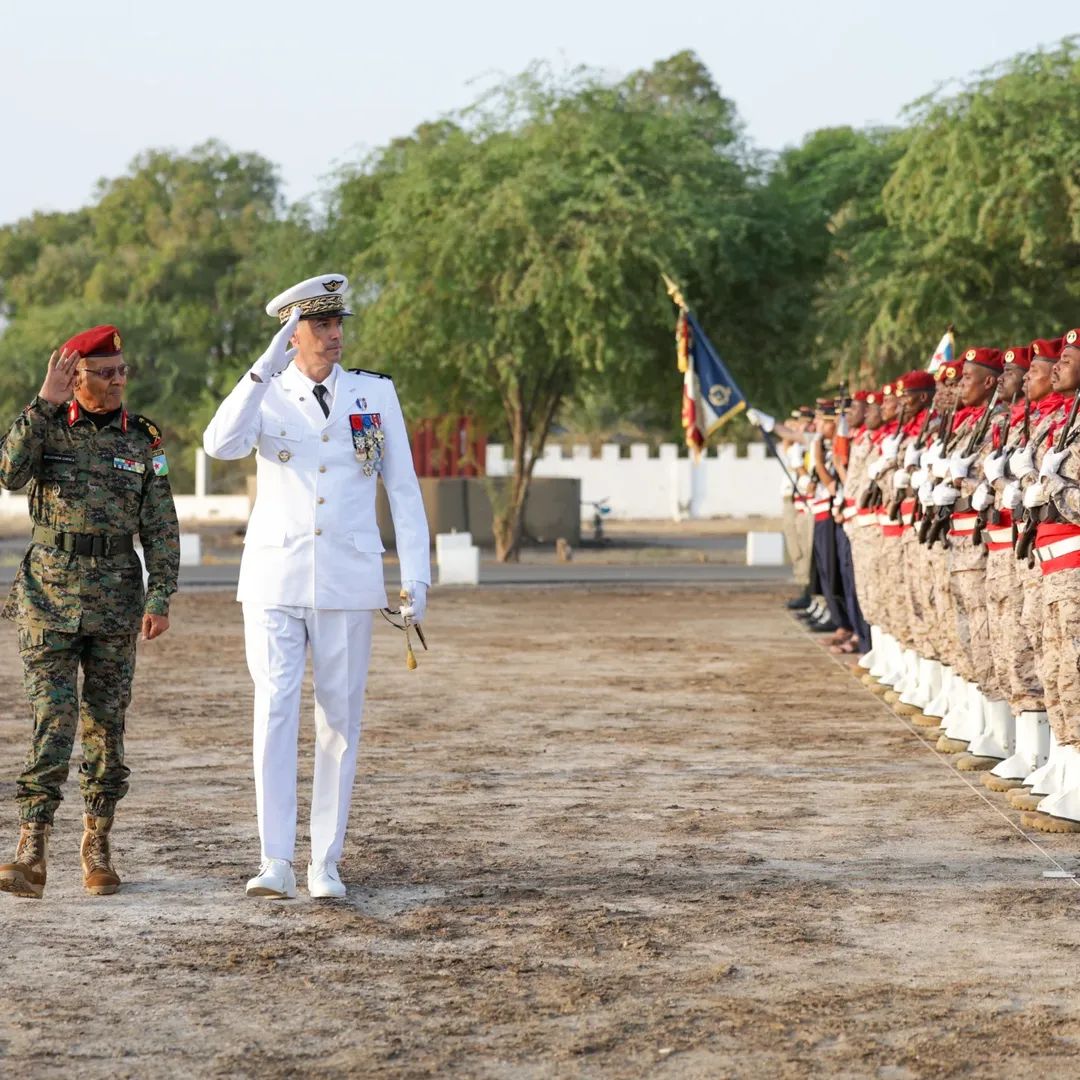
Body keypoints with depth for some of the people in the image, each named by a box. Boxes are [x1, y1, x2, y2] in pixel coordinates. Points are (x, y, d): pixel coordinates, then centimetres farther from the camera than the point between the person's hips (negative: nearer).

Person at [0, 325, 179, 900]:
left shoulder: (143, 440, 4)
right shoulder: (47, 426, 2)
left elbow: (161, 528, 3)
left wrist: (160, 599, -6)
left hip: (115, 600, 2)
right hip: (48, 596, -2)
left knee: (106, 724, 6)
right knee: (52, 723, -12)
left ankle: (97, 847, 17)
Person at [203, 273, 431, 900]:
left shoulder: (376, 394, 6)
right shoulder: (266, 396, 3)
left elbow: (403, 488, 6)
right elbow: (222, 445, -19)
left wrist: (416, 575, -1)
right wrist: (267, 367, -25)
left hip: (349, 583, 1)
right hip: (276, 581, -1)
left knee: (341, 720, 3)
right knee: (275, 712, -10)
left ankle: (326, 865, 10)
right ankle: (276, 863, -9)